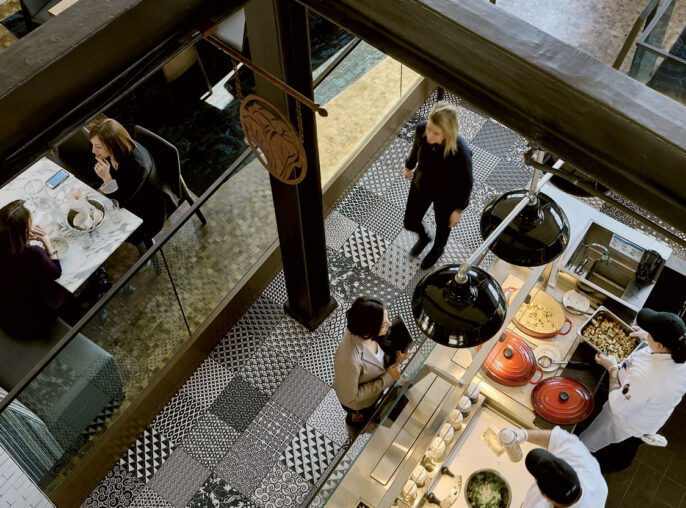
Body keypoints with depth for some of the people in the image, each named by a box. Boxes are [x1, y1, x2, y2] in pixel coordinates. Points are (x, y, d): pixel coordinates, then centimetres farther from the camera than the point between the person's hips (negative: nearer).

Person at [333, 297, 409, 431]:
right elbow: (350, 398, -32)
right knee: (359, 421, 30)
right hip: (359, 404, -5)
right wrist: (387, 379, -32)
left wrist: (395, 358, -24)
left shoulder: (366, 334, -28)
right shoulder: (349, 360, -49)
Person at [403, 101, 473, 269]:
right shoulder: (421, 129, -31)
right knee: (410, 223, 23)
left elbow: (466, 182, -21)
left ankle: (437, 249, 65)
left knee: (442, 226, 28)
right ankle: (424, 237, 62)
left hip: (445, 195, -3)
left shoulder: (461, 152, -41)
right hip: (421, 185, 3)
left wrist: (458, 209, -8)